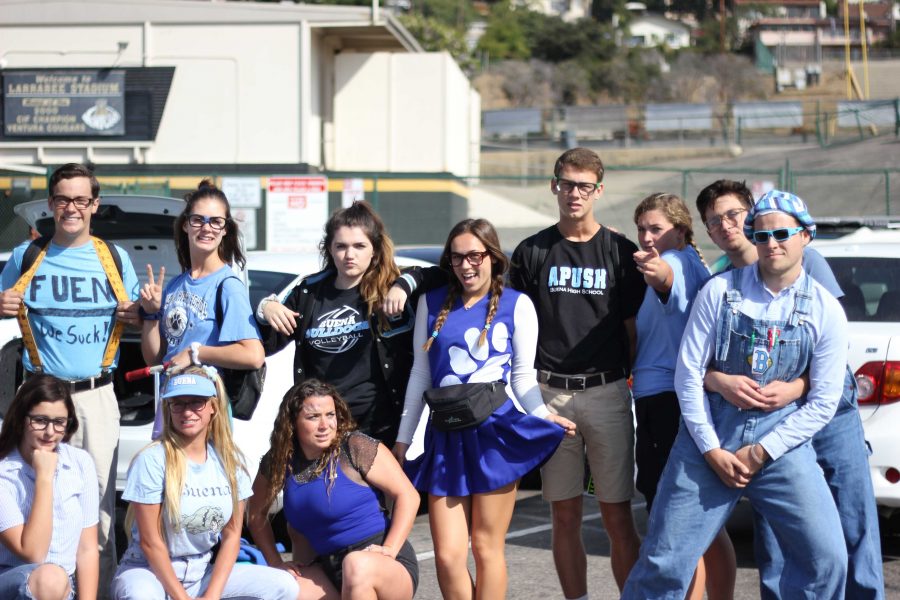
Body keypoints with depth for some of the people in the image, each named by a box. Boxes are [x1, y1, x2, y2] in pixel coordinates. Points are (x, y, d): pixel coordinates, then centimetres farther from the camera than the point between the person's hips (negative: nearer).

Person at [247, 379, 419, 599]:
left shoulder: (356, 448, -10)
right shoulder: (279, 461, 4)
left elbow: (408, 496, -10)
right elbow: (257, 514, 19)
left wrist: (389, 551, -18)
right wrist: (275, 562, 7)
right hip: (328, 569, 4)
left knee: (356, 565, -38)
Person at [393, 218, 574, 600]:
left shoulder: (516, 305, 4)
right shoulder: (433, 303, 10)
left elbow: (523, 376, 6)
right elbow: (420, 375, 15)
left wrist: (545, 416, -12)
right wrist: (403, 439, 15)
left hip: (494, 436, -2)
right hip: (446, 439, 2)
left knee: (486, 550, 2)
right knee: (448, 557, -4)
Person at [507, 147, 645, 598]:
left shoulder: (619, 252, 7)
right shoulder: (532, 252, 9)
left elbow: (635, 330, 8)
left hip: (607, 392, -1)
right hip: (550, 394, 1)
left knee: (617, 517, -2)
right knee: (565, 516, 5)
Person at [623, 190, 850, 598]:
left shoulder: (826, 312, 0)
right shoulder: (720, 292, -2)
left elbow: (823, 401, -1)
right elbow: (688, 373, -2)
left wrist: (761, 453, -8)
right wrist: (711, 450, -7)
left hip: (781, 442, 1)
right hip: (709, 438, 0)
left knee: (826, 559, -10)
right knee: (664, 561, -1)